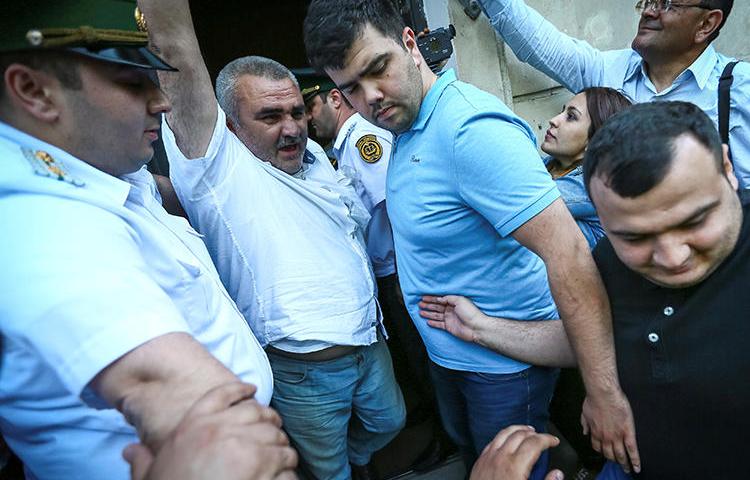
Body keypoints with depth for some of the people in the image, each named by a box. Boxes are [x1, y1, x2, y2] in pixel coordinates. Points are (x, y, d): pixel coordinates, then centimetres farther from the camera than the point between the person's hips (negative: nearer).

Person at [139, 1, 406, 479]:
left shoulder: (314, 154, 4)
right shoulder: (217, 167, -17)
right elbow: (177, 50, -29)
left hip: (370, 345, 7)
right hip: (301, 371, -6)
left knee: (388, 423, 30)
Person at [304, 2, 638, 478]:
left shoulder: (472, 128, -31)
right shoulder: (406, 127, 0)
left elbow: (568, 252, -34)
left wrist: (603, 390, -33)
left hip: (505, 363, -8)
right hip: (446, 352, 9)